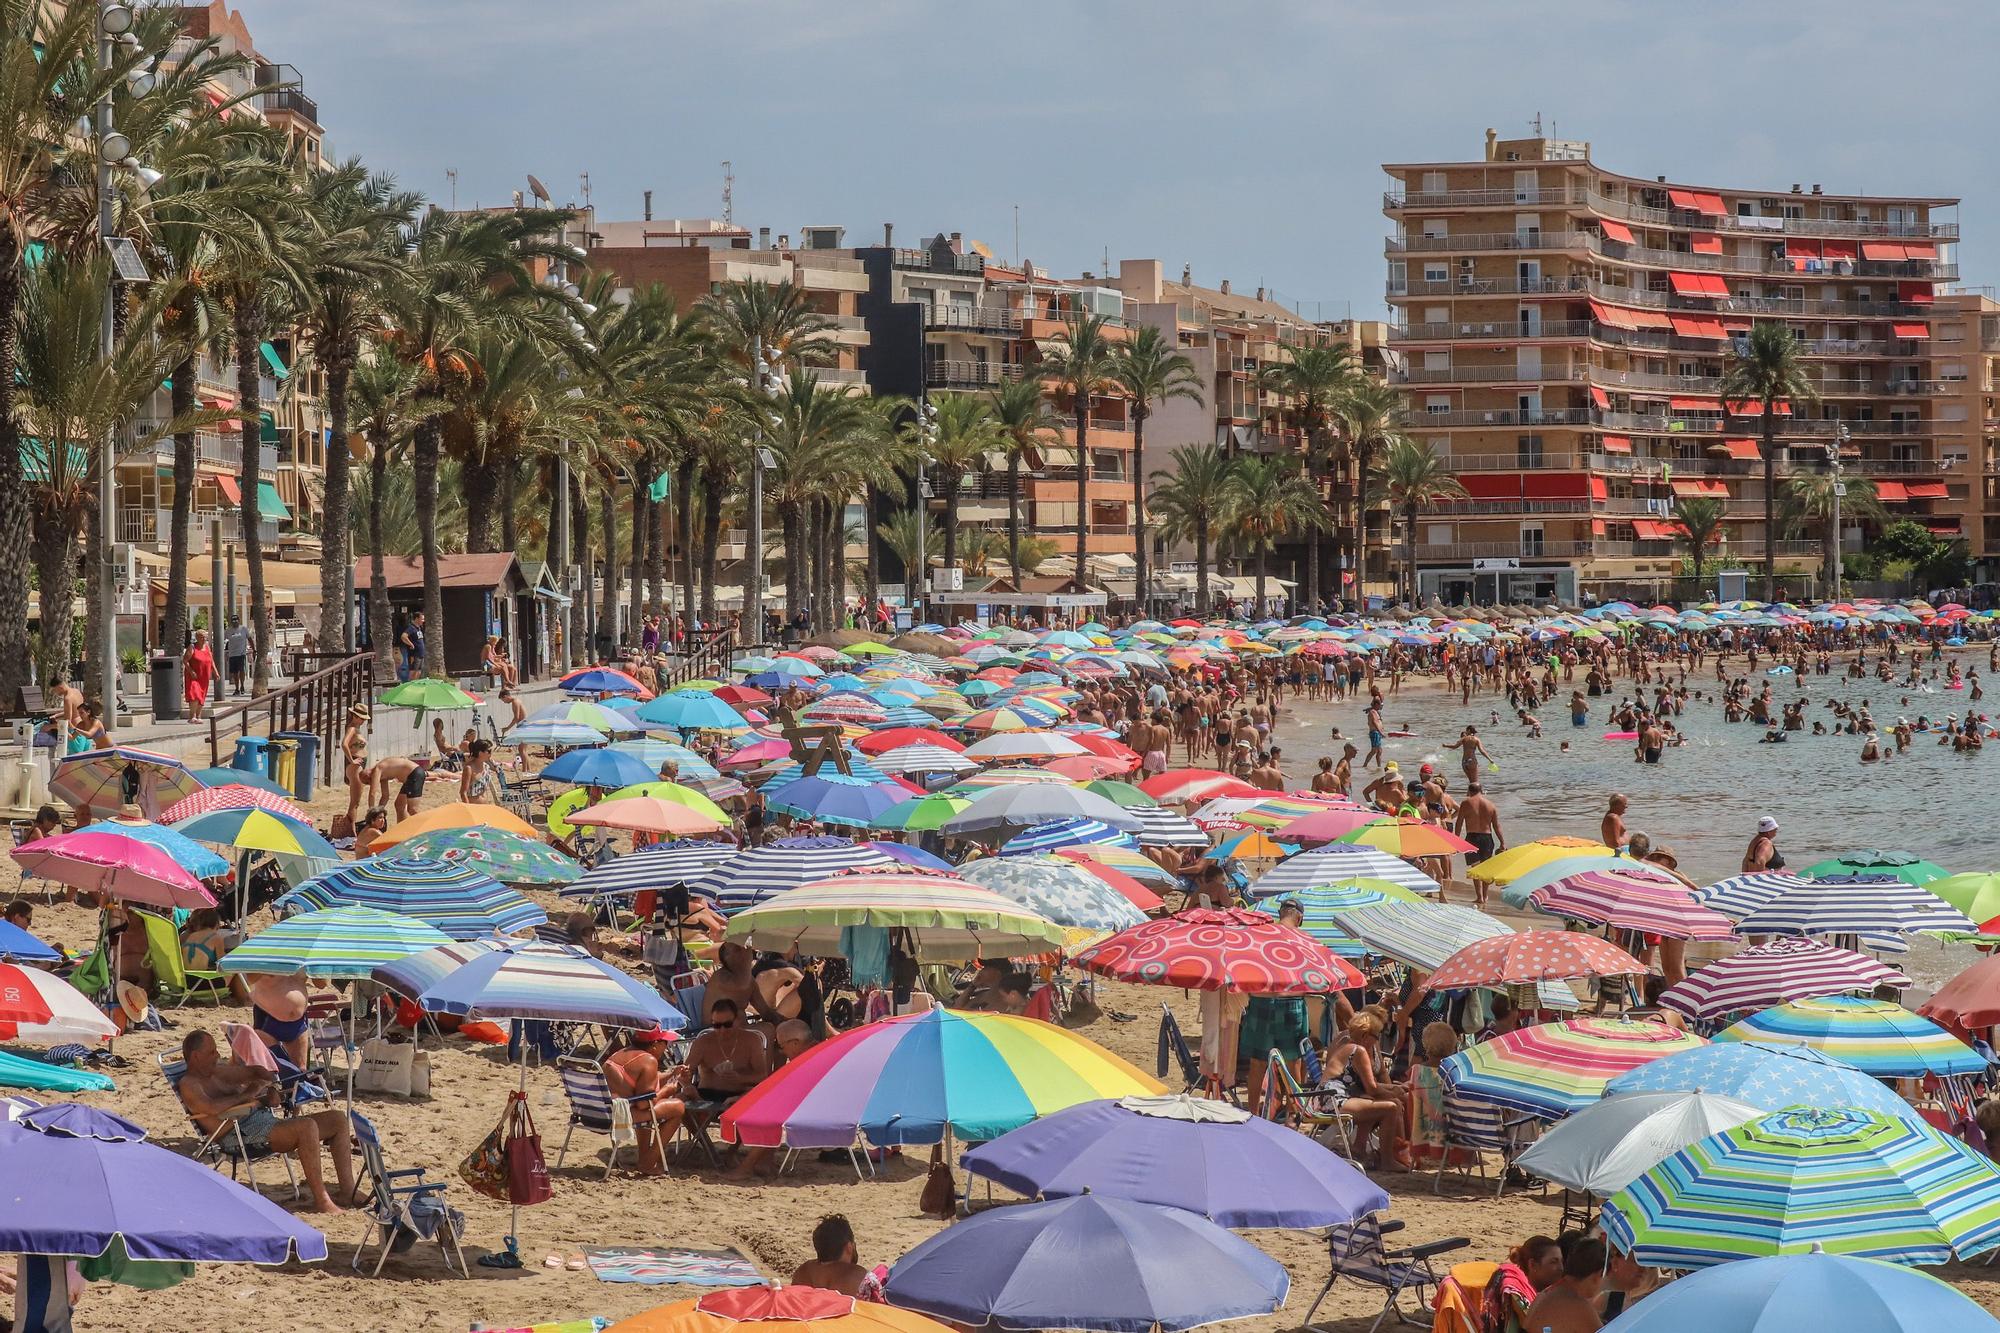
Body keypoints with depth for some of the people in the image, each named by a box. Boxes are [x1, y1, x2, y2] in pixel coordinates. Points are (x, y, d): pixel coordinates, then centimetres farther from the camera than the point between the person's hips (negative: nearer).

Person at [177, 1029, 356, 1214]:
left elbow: (257, 1073, 33)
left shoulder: (217, 1071, 24)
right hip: (246, 1134, -10)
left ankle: (348, 1192, 0)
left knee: (338, 1119, 2)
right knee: (307, 1126, -33)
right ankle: (321, 1201, -31)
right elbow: (212, 1107, -23)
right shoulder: (188, 1084, -3)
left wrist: (272, 1090, 12)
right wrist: (245, 1095, -10)